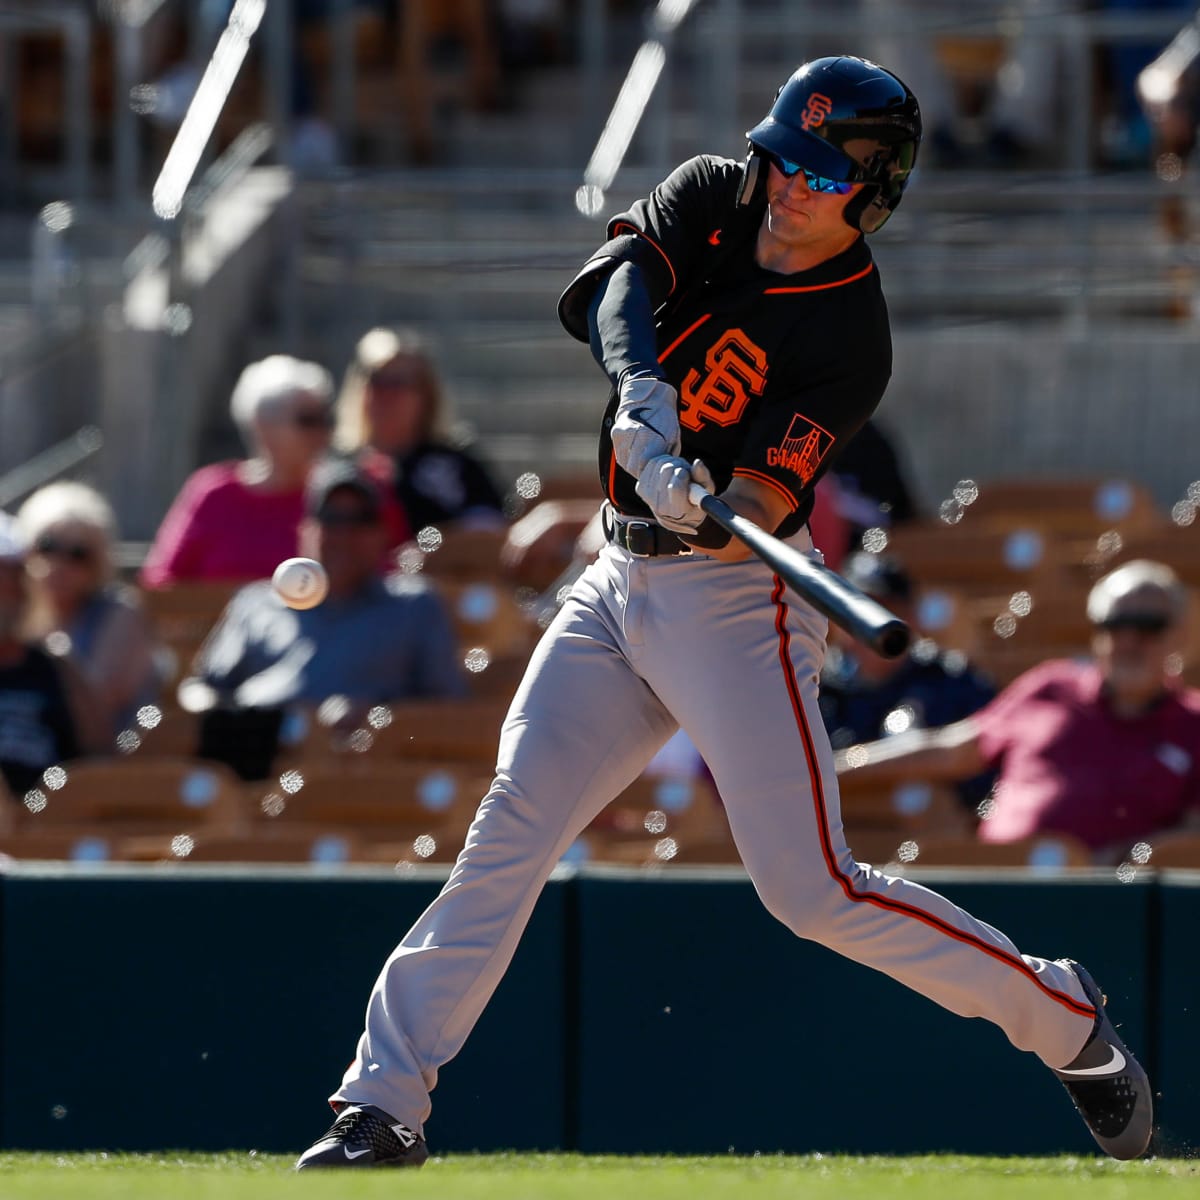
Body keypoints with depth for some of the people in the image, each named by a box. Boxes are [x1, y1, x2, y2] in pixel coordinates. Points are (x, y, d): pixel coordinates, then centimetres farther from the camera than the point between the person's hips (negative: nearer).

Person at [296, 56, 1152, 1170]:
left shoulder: (849, 341, -13)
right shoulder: (712, 197, 3)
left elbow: (758, 510, -21)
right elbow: (612, 280, -15)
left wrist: (713, 508, -43)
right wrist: (643, 395, -32)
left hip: (732, 601, -6)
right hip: (620, 582, 6)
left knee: (813, 890, -10)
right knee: (506, 837, -4)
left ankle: (1063, 1018, 6)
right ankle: (382, 1106, -2)